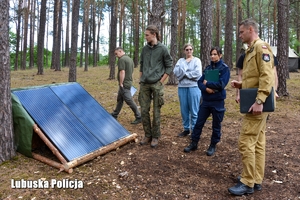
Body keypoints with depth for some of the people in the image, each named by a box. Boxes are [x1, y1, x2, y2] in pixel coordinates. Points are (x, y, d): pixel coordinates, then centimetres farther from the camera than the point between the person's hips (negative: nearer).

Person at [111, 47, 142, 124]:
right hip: (128, 83, 10)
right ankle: (114, 115, 29)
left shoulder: (122, 59, -15)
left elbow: (122, 72, -23)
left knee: (129, 101, -6)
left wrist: (121, 84, -18)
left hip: (124, 84, -10)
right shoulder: (130, 59, 14)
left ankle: (139, 117, -1)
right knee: (119, 100, 18)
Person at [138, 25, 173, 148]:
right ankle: (147, 135, 20)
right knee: (144, 111, 6)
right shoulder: (144, 49, 9)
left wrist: (161, 81, -6)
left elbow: (169, 66, -2)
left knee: (156, 112, 2)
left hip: (156, 84, -4)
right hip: (144, 85, 5)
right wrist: (141, 80, 11)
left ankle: (155, 137, 15)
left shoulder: (162, 49, -4)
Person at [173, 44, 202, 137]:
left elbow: (197, 73, -12)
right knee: (184, 110, 9)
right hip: (182, 87, 3)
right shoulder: (181, 60, 11)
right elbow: (176, 72, -5)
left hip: (194, 87, -3)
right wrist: (185, 63, -9)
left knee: (194, 111, -1)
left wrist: (184, 73, -6)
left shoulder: (197, 60, 2)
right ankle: (186, 129, 23)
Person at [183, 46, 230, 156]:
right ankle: (194, 143, 19)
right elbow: (200, 82, 4)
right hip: (206, 100, 5)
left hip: (218, 101, -4)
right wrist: (206, 88, -16)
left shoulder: (225, 68, -6)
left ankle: (213, 146, 23)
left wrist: (207, 83, -9)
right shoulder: (208, 68, 10)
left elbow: (221, 84, -18)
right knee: (199, 122, 7)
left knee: (216, 125, 8)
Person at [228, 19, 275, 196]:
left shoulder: (261, 46, -11)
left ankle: (248, 183, 3)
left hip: (258, 103, -10)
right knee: (258, 142, 13)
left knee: (246, 141, -8)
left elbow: (267, 76, -21)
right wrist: (241, 85, 9)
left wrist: (259, 101, -27)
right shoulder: (251, 49, 20)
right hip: (254, 102, 11)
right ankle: (256, 180, 22)